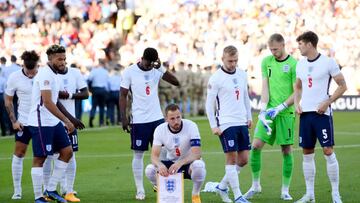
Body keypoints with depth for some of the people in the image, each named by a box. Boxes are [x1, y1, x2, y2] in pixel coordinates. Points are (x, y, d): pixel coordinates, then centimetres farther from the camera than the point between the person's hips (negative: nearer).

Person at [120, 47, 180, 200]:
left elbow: (176, 82, -8)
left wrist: (160, 68, -17)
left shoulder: (157, 70, 2)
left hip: (157, 118, 3)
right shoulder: (130, 72, -6)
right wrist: (123, 118, -9)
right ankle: (140, 190, 7)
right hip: (139, 120, -3)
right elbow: (123, 96, -2)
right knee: (138, 154, 1)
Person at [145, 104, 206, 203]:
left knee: (198, 165, -39)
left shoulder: (191, 126, -21)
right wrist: (160, 165, -43)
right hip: (171, 163, 2)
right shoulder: (160, 130, -13)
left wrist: (180, 163, -46)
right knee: (150, 170, -26)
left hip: (189, 163, -2)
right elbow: (154, 155, -18)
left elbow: (196, 154, -28)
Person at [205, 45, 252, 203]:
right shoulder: (216, 78, -8)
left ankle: (222, 187, 21)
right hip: (226, 124, -6)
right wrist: (213, 126, -10)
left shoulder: (242, 74, 10)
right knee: (232, 159, -7)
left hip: (242, 123, 6)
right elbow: (209, 103, -6)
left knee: (243, 159, 5)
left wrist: (249, 117, 17)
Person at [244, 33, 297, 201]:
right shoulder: (266, 61, 8)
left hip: (286, 113, -4)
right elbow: (265, 86, 4)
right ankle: (255, 185, 10)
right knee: (256, 146, -4)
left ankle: (285, 190, 9)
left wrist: (279, 108, -16)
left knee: (286, 150, 0)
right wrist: (263, 108, -9)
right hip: (269, 111, 4)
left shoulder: (293, 64, -5)